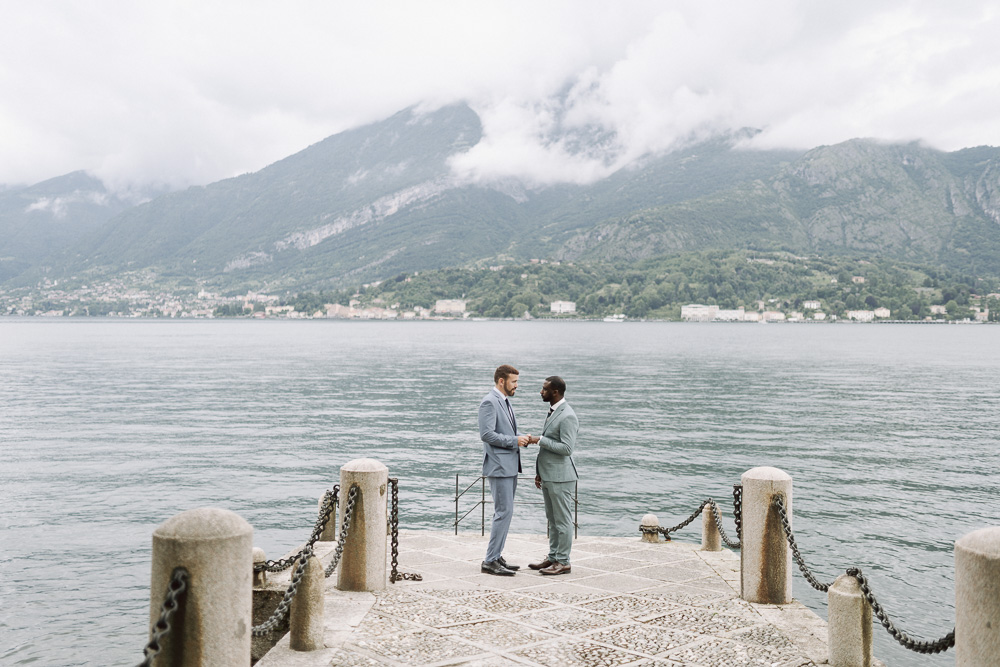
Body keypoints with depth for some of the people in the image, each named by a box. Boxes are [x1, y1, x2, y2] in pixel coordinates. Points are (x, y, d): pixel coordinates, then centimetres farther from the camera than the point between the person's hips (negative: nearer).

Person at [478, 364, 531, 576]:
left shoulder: (504, 401, 17)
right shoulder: (489, 402, -14)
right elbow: (487, 434, -22)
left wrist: (522, 438, 5)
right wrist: (514, 441, -18)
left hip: (509, 466, 10)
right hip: (498, 466, -10)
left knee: (504, 512, 12)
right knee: (504, 511, -10)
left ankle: (496, 557, 19)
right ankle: (490, 561, -3)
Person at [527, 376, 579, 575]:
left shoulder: (567, 417, -17)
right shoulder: (552, 411, 14)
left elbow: (566, 448, -23)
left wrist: (539, 440, -19)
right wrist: (539, 472, 19)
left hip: (560, 477, -10)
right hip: (548, 476, 10)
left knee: (563, 520, -1)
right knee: (552, 520, 16)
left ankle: (563, 562, 7)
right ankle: (553, 557, 25)